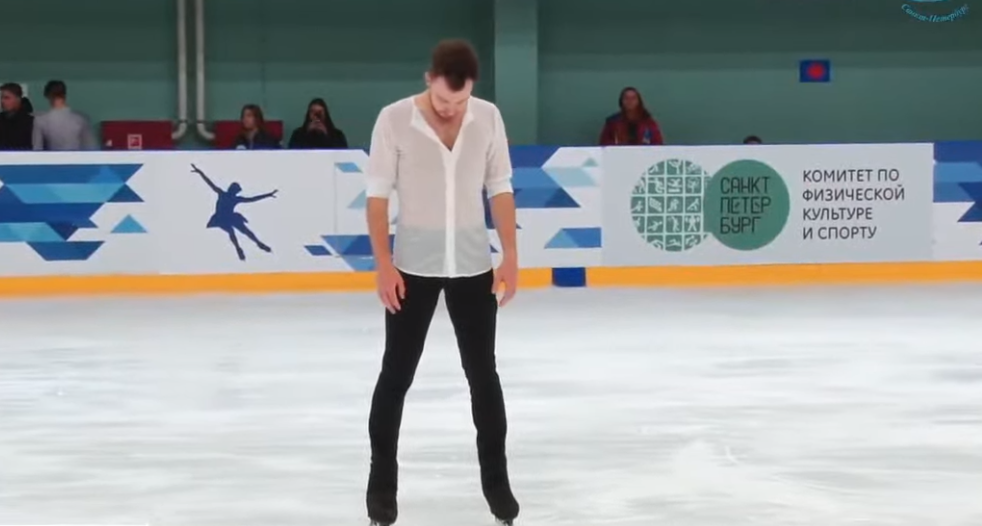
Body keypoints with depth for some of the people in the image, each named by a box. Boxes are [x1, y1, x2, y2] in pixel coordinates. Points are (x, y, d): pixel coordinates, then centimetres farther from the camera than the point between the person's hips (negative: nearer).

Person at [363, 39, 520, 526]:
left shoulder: (488, 117, -4)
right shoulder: (394, 119, -12)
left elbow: (500, 189, 4)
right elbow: (377, 195, -8)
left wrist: (510, 256, 0)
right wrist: (383, 263, -14)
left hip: (474, 267, 2)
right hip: (413, 267, -2)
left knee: (483, 374, 9)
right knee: (395, 375, 5)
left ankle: (495, 479, 20)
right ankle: (382, 481, 16)